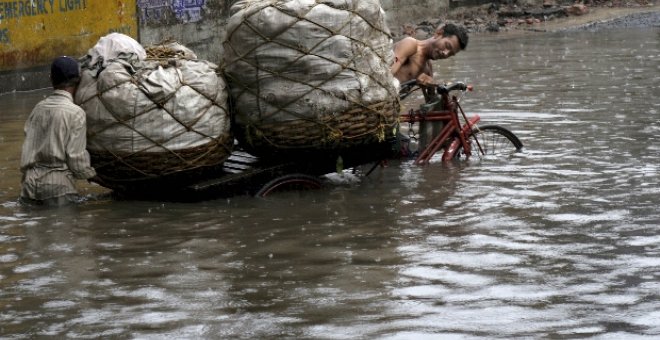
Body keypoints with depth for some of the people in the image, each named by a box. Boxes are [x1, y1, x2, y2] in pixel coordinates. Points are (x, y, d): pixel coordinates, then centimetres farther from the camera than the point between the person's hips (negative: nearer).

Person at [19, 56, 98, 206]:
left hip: (30, 182, 6)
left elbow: (28, 148, 13)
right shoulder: (75, 113, -6)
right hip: (57, 184, -6)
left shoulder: (38, 108, 11)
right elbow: (76, 156, -5)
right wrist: (91, 174, 10)